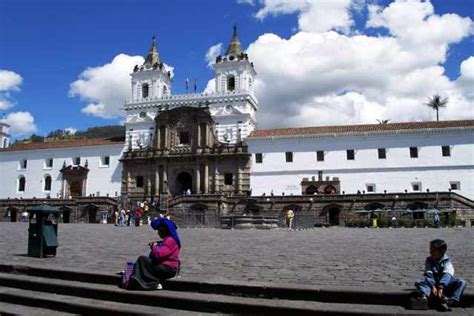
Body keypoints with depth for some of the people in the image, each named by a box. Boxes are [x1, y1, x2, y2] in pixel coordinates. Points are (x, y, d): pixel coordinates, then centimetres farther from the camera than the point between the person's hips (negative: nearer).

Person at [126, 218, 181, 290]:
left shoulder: (170, 240, -17)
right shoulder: (167, 240, 17)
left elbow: (159, 254, -25)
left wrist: (154, 246, -7)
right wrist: (155, 246, 5)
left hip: (168, 269, -11)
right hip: (164, 266, 11)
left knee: (142, 259, -13)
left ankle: (154, 284, -11)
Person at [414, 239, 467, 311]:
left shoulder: (447, 261, -7)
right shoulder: (429, 261, 1)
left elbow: (447, 275, -20)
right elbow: (428, 274, -11)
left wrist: (441, 287, -34)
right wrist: (432, 286, -28)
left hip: (446, 284, -1)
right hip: (433, 284, 2)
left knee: (462, 282, -26)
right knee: (418, 283, -21)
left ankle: (452, 300, -44)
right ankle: (426, 295, -51)